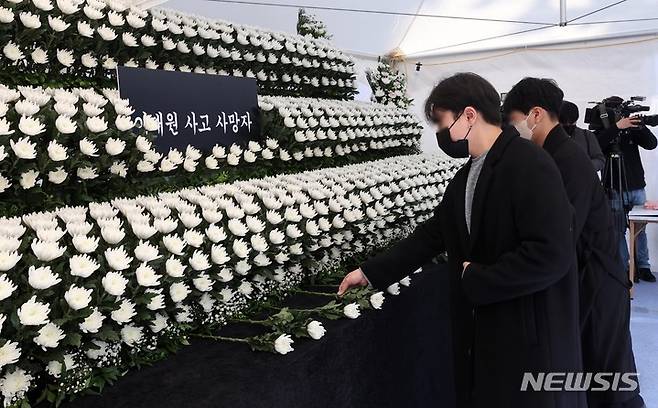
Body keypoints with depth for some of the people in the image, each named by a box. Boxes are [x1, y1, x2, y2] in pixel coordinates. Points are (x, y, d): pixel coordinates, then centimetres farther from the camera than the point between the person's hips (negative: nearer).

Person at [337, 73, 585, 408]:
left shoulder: (531, 165, -18)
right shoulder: (465, 178, 9)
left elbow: (551, 254, -26)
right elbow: (431, 235, 12)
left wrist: (476, 279, -16)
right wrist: (371, 272, 10)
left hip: (532, 335, -8)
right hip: (479, 332, 8)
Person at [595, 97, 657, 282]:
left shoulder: (631, 129, 6)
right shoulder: (603, 132, -2)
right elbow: (595, 144, -23)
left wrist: (641, 126, -16)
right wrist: (617, 126, -29)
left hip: (637, 188, 3)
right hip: (615, 190, -3)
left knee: (640, 230, 8)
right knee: (619, 231, -1)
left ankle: (643, 267, 16)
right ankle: (624, 268, 6)